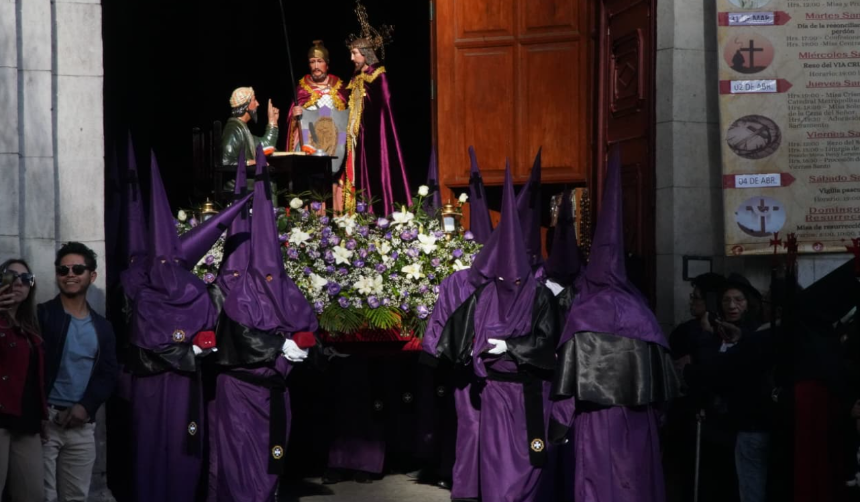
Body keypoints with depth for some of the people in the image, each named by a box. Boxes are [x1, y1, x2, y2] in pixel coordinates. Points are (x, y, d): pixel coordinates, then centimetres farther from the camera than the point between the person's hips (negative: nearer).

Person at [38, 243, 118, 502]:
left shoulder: (102, 327, 15)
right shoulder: (41, 315, 1)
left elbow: (109, 373, 8)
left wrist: (86, 406, -10)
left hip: (82, 424, 4)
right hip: (45, 419, -4)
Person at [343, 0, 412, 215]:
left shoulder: (378, 77, -8)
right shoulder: (357, 79, 15)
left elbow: (382, 110, -14)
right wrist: (351, 131, 9)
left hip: (374, 138, -8)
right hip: (359, 139, 8)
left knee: (376, 177, -9)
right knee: (360, 178, 4)